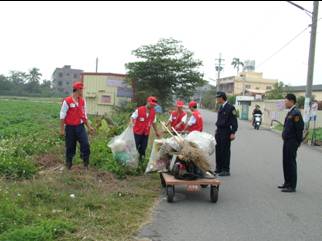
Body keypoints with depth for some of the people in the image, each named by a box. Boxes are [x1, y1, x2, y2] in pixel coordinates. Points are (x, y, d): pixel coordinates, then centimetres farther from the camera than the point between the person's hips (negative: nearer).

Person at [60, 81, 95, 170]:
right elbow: (62, 116, -8)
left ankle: (86, 163, 6)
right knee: (70, 146, 7)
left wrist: (89, 126, 12)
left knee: (85, 144, -7)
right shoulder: (67, 101, -12)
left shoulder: (83, 101, 5)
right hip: (70, 128, -4)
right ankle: (69, 164, 25)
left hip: (80, 127, 4)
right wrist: (62, 129, -8)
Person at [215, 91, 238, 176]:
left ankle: (226, 170, 4)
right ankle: (219, 168, 20)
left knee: (225, 151, -3)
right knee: (218, 150, 10)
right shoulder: (221, 107, 14)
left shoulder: (230, 108, -12)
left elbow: (234, 121, -13)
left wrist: (233, 133, -17)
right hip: (219, 131, 8)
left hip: (226, 132, -8)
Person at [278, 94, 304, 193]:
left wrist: (298, 141, -13)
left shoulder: (296, 113, -16)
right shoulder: (290, 112, 13)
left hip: (292, 142, -9)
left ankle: (292, 186, 4)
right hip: (287, 141, 9)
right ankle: (287, 183, 26)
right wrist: (284, 135, 12)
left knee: (291, 163, -3)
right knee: (286, 162, 15)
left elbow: (300, 128, -18)